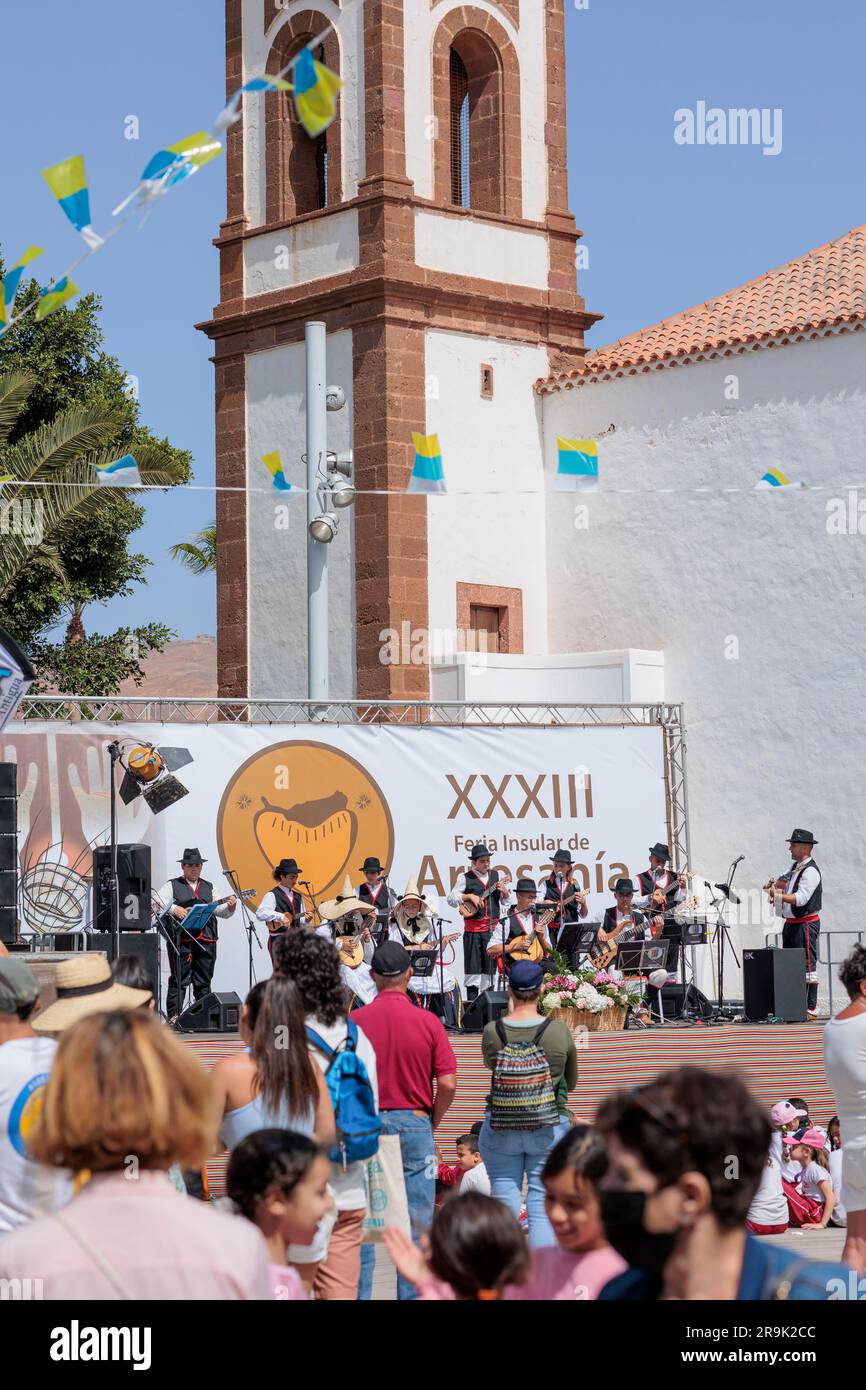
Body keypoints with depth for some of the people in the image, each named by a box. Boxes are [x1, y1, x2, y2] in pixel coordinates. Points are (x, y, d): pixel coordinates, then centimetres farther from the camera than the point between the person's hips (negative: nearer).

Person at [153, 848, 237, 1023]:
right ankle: (173, 1016, -6)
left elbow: (220, 911, 16)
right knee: (179, 980, -6)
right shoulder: (172, 886, 8)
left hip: (206, 940, 4)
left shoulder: (209, 887, 20)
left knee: (204, 981, 6)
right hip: (180, 939, -4)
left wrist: (230, 906, -5)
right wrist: (174, 909, -20)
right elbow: (157, 903, -6)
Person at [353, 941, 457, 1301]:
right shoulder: (428, 1022, -4)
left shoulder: (355, 1021, -3)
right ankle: (412, 1295, 4)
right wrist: (432, 1123, 9)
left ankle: (358, 1293, 7)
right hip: (414, 1123, -1)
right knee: (416, 1224, 4)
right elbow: (448, 1084, -6)